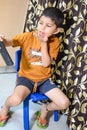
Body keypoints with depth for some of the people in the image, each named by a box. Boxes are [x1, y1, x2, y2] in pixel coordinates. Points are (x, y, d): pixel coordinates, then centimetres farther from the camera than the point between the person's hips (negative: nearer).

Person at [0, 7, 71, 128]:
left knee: (65, 103, -12)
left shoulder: (55, 42, -6)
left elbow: (46, 63, -13)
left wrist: (44, 43, -20)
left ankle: (45, 108, 24)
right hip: (26, 77, -2)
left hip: (44, 79, 3)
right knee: (15, 100, -32)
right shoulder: (28, 36, -9)